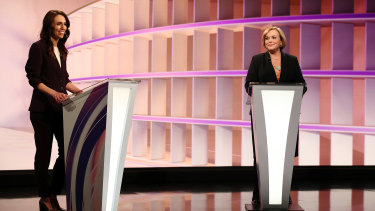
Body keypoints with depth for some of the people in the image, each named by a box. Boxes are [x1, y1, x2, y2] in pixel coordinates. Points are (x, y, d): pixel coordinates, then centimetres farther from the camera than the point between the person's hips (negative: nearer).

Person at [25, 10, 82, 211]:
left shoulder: (61, 50, 16)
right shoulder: (39, 47, -6)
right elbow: (34, 79, -12)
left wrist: (82, 92, 10)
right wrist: (54, 93, -25)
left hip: (60, 108, 7)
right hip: (42, 109, -7)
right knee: (44, 153, 1)